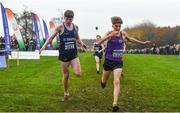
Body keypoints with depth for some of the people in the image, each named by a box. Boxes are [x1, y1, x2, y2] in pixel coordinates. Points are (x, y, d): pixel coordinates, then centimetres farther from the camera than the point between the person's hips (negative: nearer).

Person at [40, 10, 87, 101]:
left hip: (74, 54, 2)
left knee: (78, 74, -16)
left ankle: (73, 67, 20)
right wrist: (44, 45, -18)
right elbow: (51, 37, -5)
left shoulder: (75, 27, 4)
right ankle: (66, 93, 29)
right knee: (66, 76, 7)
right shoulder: (60, 27, -8)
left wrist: (81, 43, -3)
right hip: (64, 54, -2)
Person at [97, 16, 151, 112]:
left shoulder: (123, 33, 0)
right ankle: (103, 81, 56)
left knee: (117, 82, -13)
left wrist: (142, 43, 28)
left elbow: (130, 39, 22)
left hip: (118, 62, 1)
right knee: (104, 80, 17)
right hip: (108, 61, -1)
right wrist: (110, 35, -37)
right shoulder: (109, 33, -11)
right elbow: (99, 43, -26)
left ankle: (115, 104, -17)